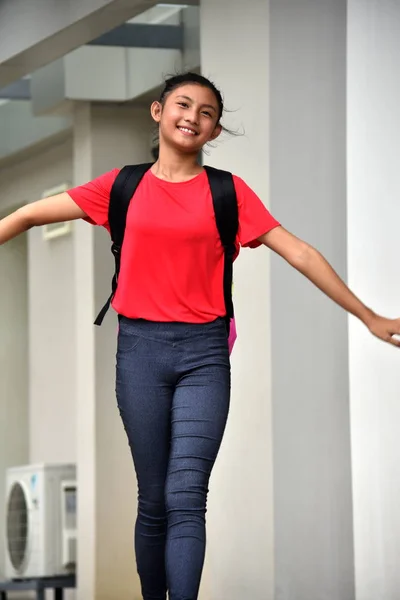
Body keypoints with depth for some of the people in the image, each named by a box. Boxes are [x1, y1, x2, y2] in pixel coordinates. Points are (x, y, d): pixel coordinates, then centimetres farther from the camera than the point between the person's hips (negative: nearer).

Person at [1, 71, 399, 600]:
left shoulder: (228, 192, 5)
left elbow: (300, 254, 5)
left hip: (203, 352, -1)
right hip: (141, 346, 1)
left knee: (185, 496, -12)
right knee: (154, 500, 4)